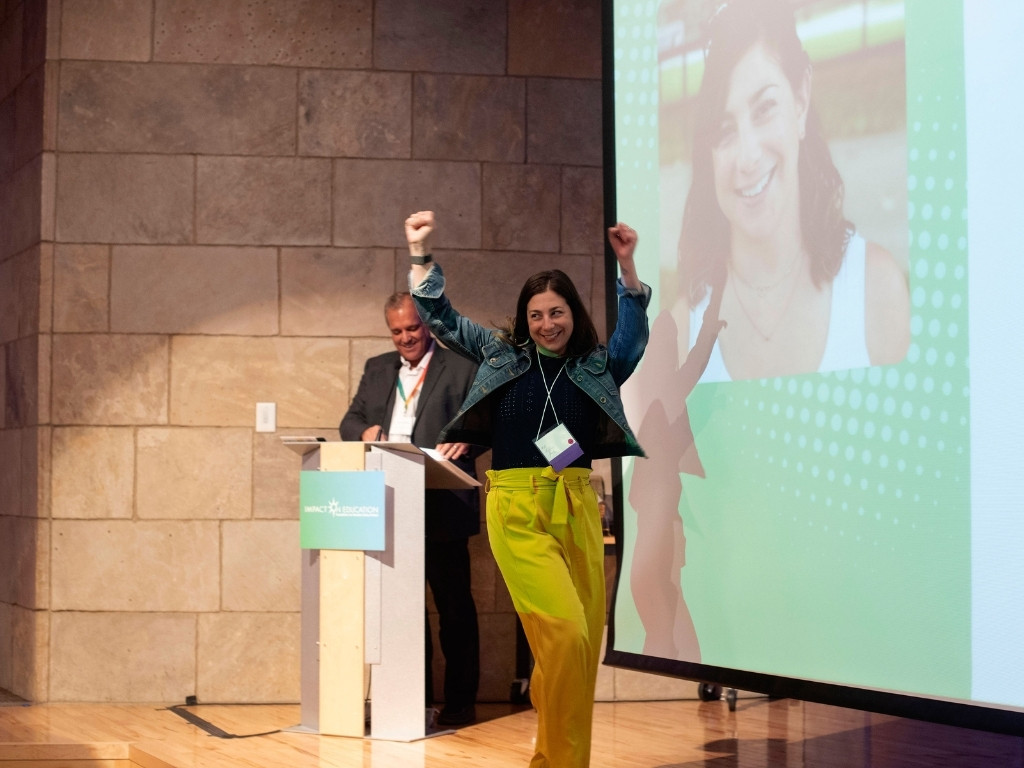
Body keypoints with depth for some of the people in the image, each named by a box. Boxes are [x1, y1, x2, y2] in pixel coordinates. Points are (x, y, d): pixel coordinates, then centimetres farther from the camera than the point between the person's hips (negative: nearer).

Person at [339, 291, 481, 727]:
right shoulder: (377, 369, 18)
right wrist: (365, 431, -7)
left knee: (453, 602, 0)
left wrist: (466, 438, -24)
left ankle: (460, 702, 5)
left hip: (441, 507, -5)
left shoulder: (463, 367, 4)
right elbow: (350, 421, 16)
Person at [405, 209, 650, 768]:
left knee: (588, 640, 3)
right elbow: (441, 317, 13)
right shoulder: (500, 354, 11)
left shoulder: (597, 366, 11)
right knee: (565, 634, -16)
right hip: (518, 511, -3)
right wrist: (420, 253, 5)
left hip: (578, 507, 3)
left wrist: (627, 267, -15)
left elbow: (633, 333, -4)